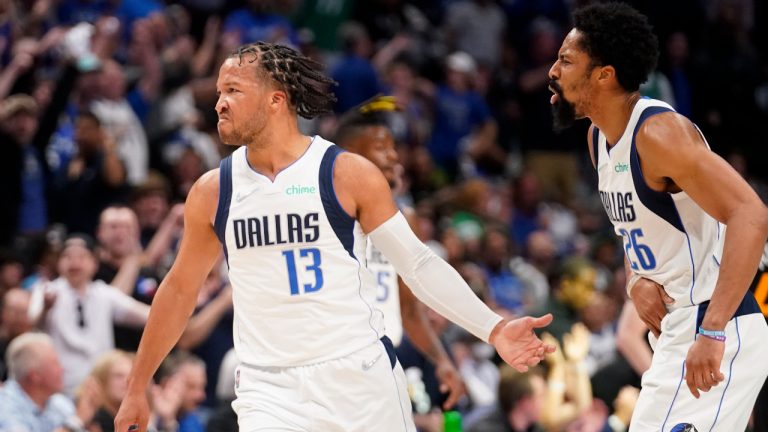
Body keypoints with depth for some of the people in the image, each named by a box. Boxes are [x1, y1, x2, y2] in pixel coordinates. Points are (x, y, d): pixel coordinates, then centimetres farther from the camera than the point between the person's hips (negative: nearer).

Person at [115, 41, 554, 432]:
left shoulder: (350, 175, -5)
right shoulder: (212, 192, 4)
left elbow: (418, 263, -1)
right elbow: (180, 289, 16)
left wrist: (494, 329, -12)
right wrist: (137, 388, 19)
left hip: (361, 376, -1)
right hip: (270, 389, 1)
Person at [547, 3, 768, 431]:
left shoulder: (659, 133, -19)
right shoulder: (599, 137, 10)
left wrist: (713, 332, -35)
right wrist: (637, 280, 1)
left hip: (716, 338, -10)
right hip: (676, 329, 10)